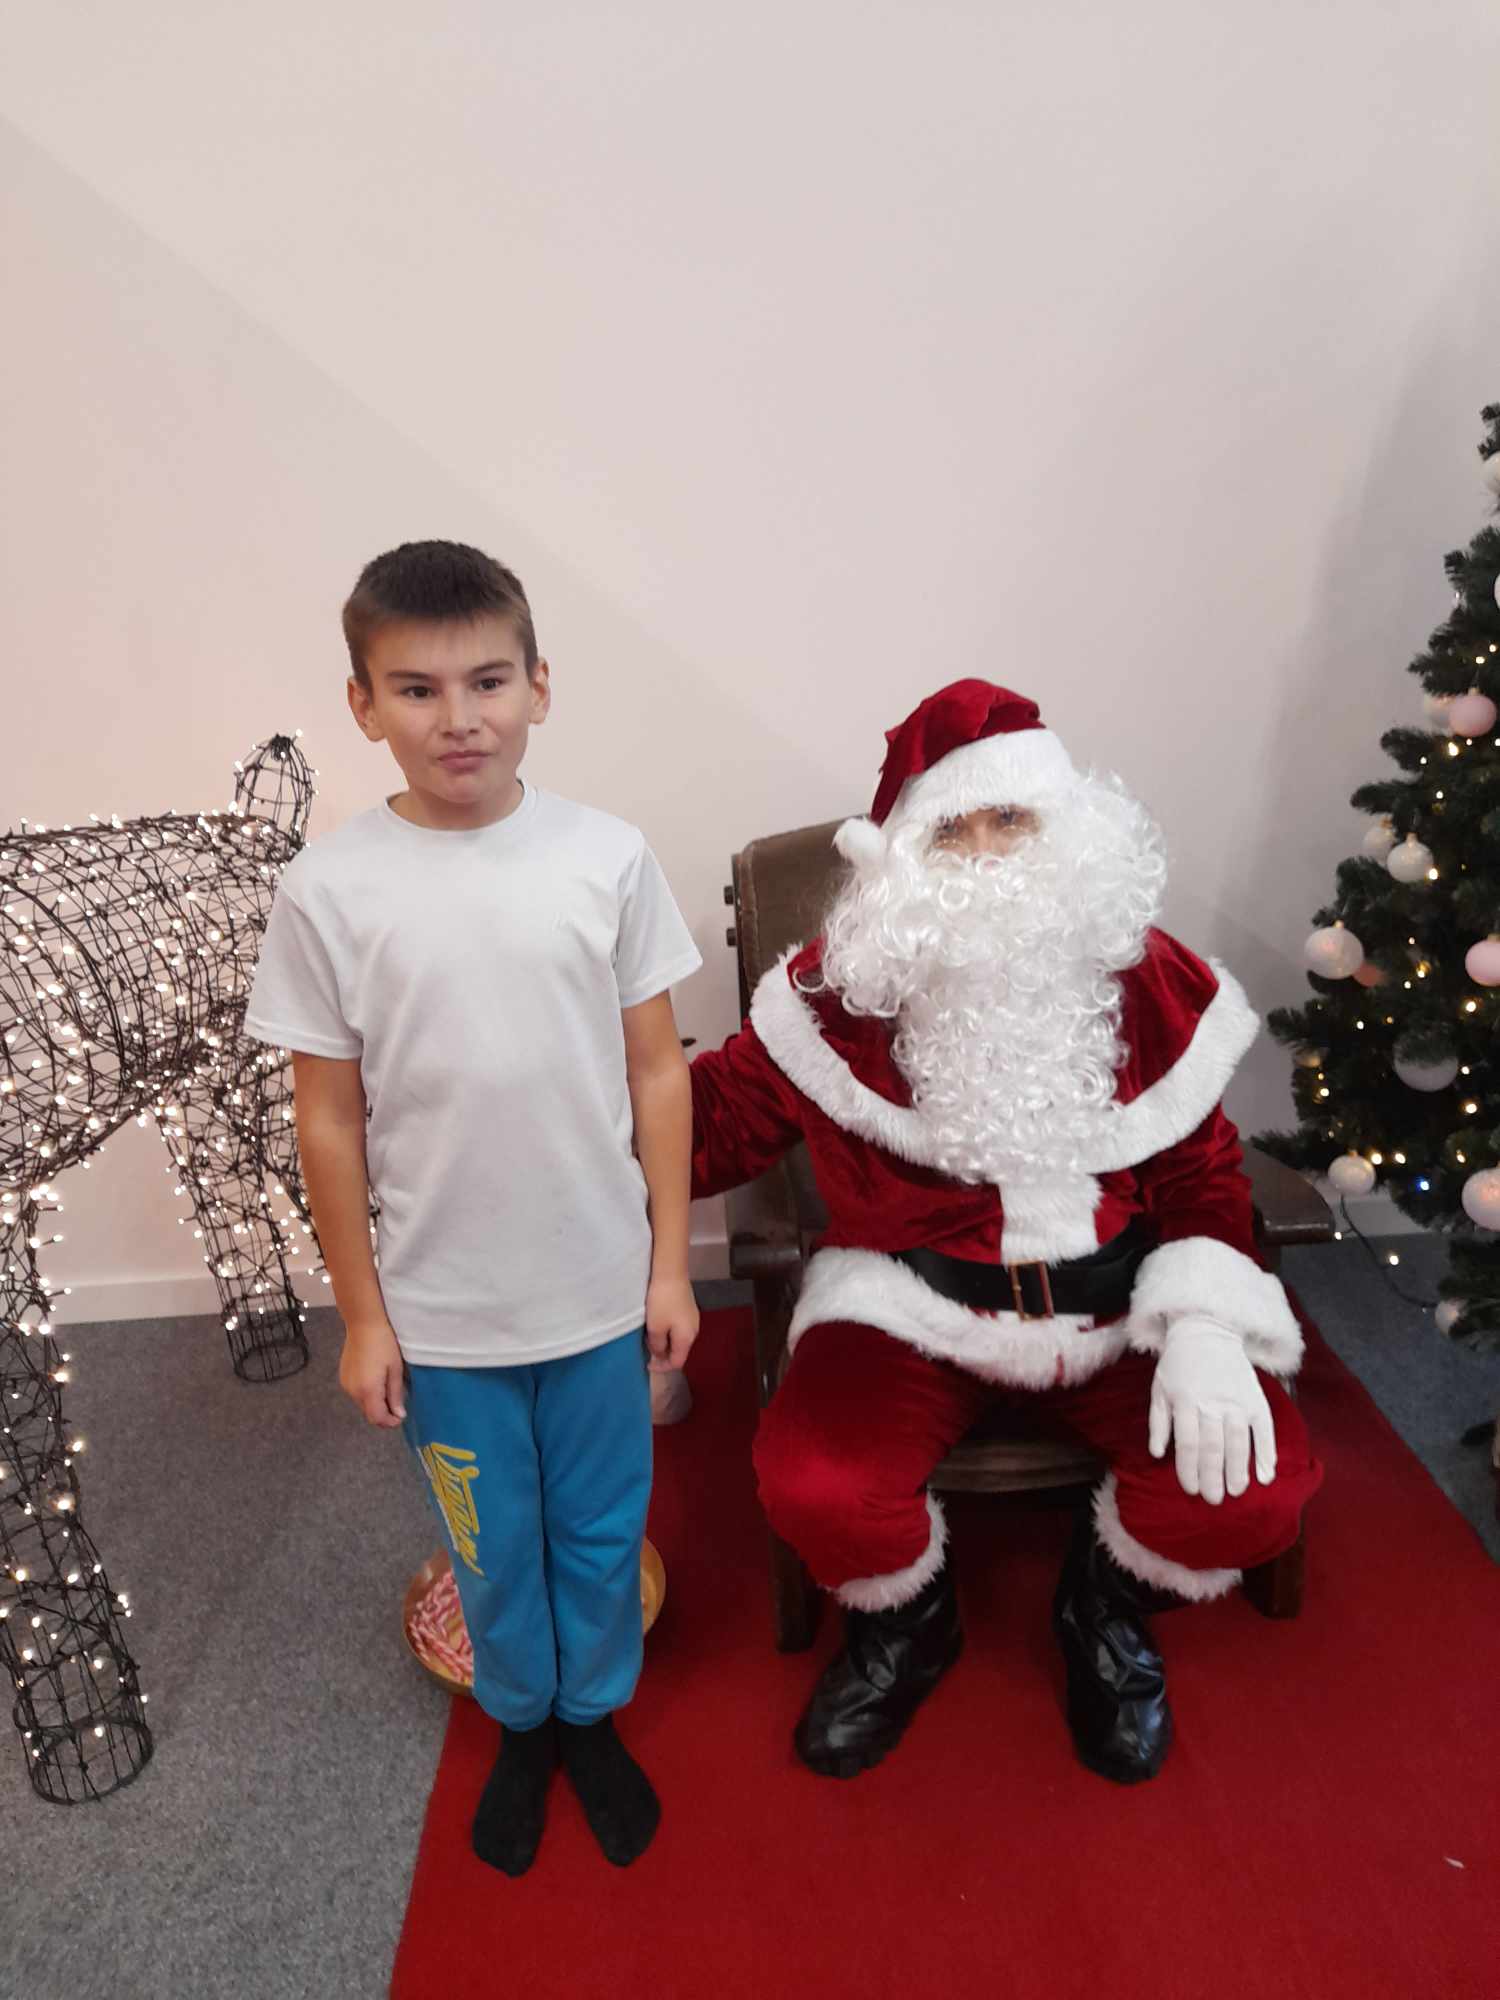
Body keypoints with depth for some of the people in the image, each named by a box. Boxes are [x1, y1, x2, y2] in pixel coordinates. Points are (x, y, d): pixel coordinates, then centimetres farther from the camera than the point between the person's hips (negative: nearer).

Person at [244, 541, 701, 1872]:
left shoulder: (608, 858, -10)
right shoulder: (328, 891, -11)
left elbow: (657, 1071, -3)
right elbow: (329, 1119, -4)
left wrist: (671, 1263, 0)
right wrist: (362, 1314, -1)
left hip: (601, 1288, 1)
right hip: (441, 1306, 0)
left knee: (602, 1529, 20)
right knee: (492, 1545, 21)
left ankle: (595, 1712, 48)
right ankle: (520, 1723, 49)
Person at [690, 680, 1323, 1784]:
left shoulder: (1150, 979, -2)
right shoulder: (844, 987, -7)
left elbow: (1202, 1168, 4)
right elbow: (714, 1119, -2)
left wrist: (1205, 1327, -11)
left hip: (1120, 1298, 2)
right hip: (915, 1300, -1)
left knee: (1258, 1492, -22)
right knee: (814, 1490, -27)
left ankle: (1109, 1606, 18)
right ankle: (908, 1622, 15)